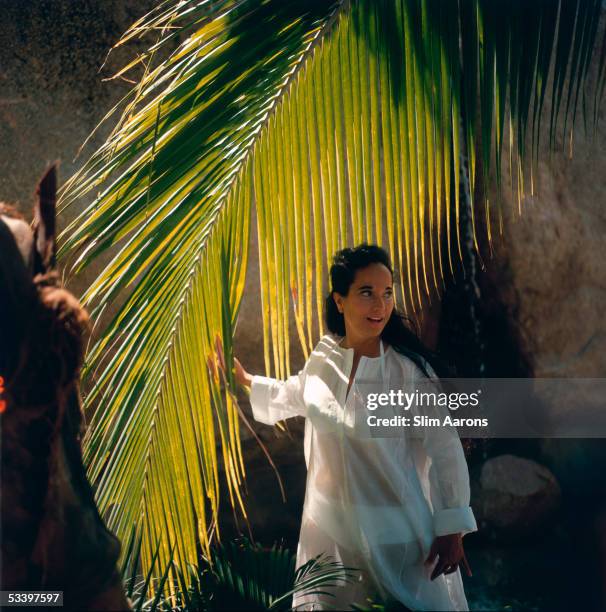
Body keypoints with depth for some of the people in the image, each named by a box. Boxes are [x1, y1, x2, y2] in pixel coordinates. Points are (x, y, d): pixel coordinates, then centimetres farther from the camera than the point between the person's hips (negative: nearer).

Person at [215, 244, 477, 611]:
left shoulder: (410, 369, -16)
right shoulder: (324, 357, -1)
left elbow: (446, 451, -13)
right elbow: (294, 396, 22)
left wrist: (452, 530, -13)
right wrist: (243, 379, 23)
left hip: (396, 532, -4)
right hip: (330, 528, 5)